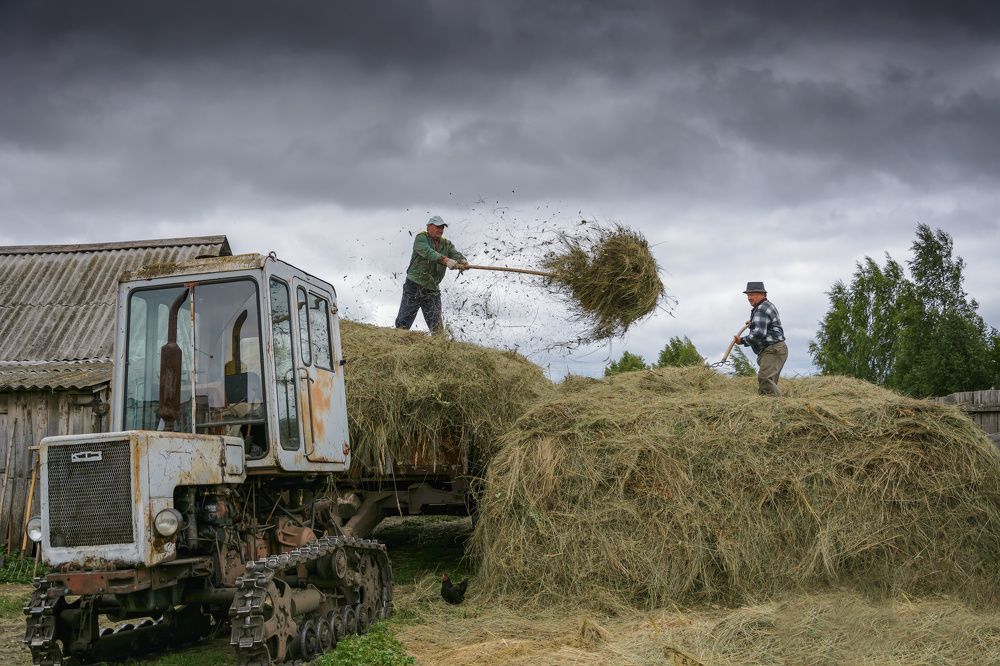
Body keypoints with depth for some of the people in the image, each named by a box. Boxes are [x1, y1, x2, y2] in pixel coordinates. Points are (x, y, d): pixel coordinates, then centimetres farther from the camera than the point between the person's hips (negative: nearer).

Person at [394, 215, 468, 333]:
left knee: (437, 327, -1)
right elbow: (427, 252, -26)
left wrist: (462, 262, -33)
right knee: (403, 324, 3)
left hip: (432, 290, 4)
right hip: (414, 287, -4)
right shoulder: (421, 238, -6)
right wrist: (446, 260, -40)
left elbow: (456, 254, -7)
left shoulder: (447, 244, 10)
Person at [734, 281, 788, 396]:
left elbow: (759, 334, -24)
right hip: (774, 350, 11)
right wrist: (753, 323, 33)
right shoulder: (768, 305, 21)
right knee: (770, 383, 11)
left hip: (772, 350, -11)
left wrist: (742, 340, -13)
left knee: (764, 379, -24)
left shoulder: (761, 309, -14)